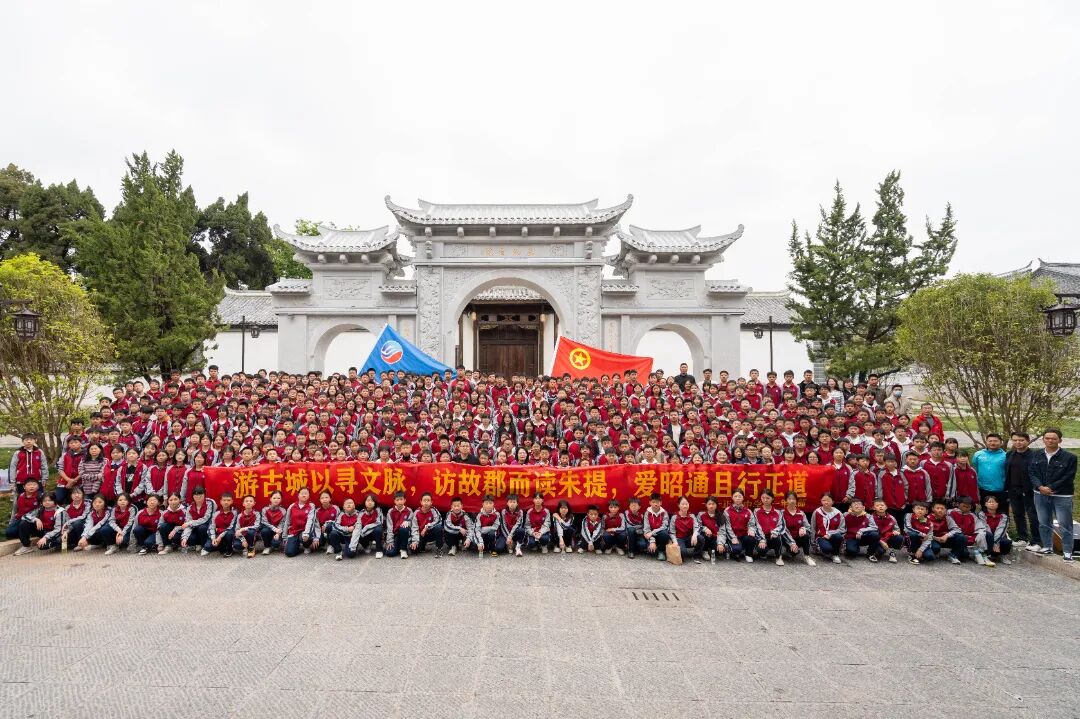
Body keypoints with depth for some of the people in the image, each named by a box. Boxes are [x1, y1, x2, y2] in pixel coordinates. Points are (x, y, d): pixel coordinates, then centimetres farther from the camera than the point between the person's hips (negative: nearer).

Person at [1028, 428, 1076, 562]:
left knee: (1065, 525, -1)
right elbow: (1032, 473, 3)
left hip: (1062, 496, -4)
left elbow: (1069, 477, -11)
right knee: (1044, 523, 14)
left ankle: (1067, 552, 8)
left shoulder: (1070, 457, -7)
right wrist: (1040, 487, -13)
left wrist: (1051, 488, -15)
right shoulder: (1036, 456, 7)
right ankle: (1047, 547, 27)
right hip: (1041, 495, 4)